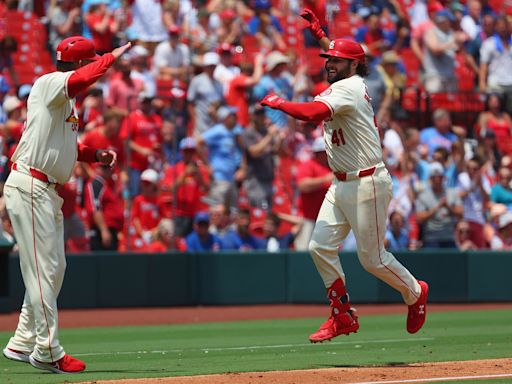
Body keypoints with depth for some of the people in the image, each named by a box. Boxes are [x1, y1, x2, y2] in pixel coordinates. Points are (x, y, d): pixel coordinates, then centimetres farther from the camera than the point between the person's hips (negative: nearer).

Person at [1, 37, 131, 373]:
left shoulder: (67, 100, 19)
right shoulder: (48, 84, -11)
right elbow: (83, 79, -31)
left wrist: (96, 154, 8)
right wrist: (114, 56, -17)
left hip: (49, 191, 10)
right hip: (30, 187, -10)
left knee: (54, 269, 13)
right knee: (44, 268, -8)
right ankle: (48, 351, -5)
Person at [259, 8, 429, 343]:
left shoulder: (348, 89, -17)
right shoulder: (347, 84, 11)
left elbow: (314, 112, -33)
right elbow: (338, 54, 35)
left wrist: (278, 103, -20)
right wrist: (318, 32, 33)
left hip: (367, 184, -10)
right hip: (341, 185, 10)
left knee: (372, 258, -1)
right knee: (321, 247, 0)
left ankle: (415, 293, 24)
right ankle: (343, 317, 8)